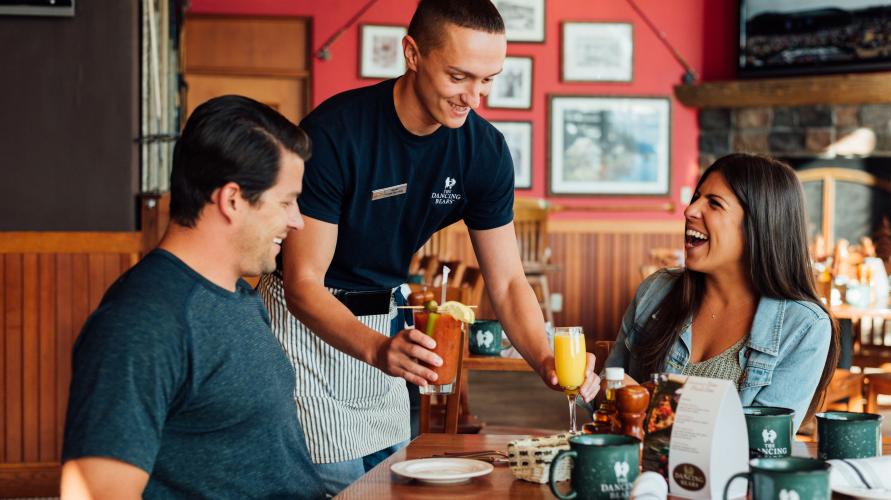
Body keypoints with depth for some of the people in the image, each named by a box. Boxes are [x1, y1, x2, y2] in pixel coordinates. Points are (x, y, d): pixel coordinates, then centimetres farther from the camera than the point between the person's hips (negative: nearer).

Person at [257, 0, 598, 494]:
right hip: (306, 319, -5)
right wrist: (377, 350, -45)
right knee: (339, 482, -10)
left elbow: (507, 282, -5)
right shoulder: (334, 132, -27)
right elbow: (302, 284, -27)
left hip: (382, 325, 6)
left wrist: (546, 360, -24)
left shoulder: (485, 151, -9)